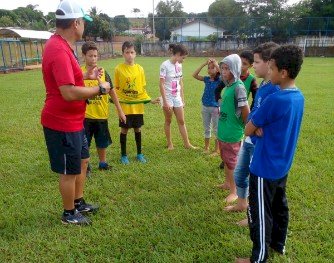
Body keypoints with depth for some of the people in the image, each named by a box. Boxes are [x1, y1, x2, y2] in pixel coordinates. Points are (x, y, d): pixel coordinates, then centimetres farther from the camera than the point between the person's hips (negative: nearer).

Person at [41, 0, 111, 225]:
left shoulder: (61, 46, 9)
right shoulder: (59, 50, -25)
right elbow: (69, 93, -32)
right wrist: (99, 89, -20)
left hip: (73, 120, 10)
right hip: (63, 123, -10)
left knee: (83, 160, 22)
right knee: (70, 171, 6)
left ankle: (79, 202, 39)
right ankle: (69, 214, 28)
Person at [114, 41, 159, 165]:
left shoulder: (140, 69, 2)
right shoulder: (119, 69, -6)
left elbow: (143, 88, 8)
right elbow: (116, 88, -1)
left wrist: (150, 100, 1)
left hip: (138, 105, 3)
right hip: (124, 105, -2)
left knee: (138, 129, 12)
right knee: (124, 129, 6)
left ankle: (139, 154, 27)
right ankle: (124, 155, 21)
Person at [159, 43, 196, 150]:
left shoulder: (179, 65, 5)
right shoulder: (165, 65, -15)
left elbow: (180, 83, 11)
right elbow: (161, 84, -17)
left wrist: (182, 98, 12)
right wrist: (165, 101, -20)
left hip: (177, 97, 6)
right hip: (168, 97, -6)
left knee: (181, 121, 8)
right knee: (168, 121, 8)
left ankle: (187, 143, 16)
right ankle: (169, 143, 22)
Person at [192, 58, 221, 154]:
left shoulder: (219, 80, -9)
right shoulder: (206, 79, 2)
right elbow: (194, 75, -7)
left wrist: (216, 64, -23)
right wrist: (204, 64, -11)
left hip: (215, 107, -4)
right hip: (205, 107, 5)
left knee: (216, 130, 6)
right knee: (206, 129, 15)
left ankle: (217, 150, 16)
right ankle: (206, 148, 28)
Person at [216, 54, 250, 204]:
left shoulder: (238, 86, -20)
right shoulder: (228, 85, 6)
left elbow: (246, 111, -19)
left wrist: (244, 127, -6)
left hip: (232, 133, -8)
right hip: (223, 131, 9)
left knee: (232, 162, 4)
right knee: (225, 160, 22)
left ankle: (234, 192, 20)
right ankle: (227, 183, 40)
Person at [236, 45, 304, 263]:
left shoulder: (275, 100, -26)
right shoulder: (299, 97, 1)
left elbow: (248, 130, -17)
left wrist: (256, 127, 1)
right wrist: (261, 127, -9)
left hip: (265, 168, -9)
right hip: (283, 165, 9)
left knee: (260, 213, 5)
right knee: (279, 206, 23)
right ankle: (279, 243, 42)